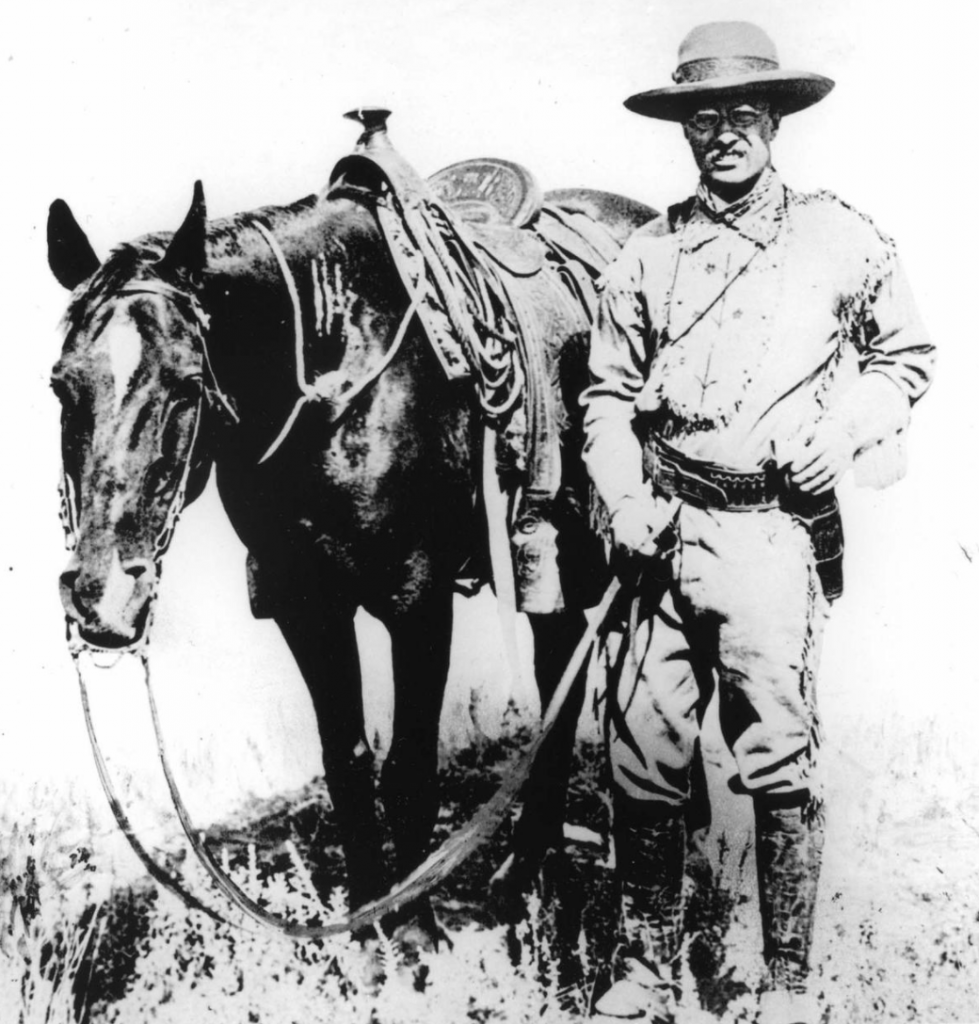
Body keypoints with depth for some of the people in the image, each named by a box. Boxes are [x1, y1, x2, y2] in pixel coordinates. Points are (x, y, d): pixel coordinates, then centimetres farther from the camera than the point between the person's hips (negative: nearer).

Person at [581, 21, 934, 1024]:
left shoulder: (841, 239, 6)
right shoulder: (649, 253, 10)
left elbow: (907, 355, 16)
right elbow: (607, 393, 13)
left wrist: (846, 430, -2)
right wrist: (624, 499, -2)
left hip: (776, 529, -2)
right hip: (669, 529, 2)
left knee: (777, 756, -2)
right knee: (642, 759, 4)